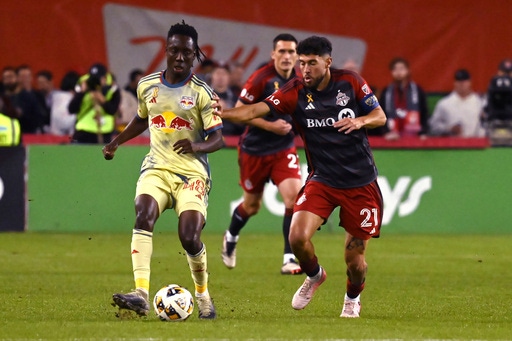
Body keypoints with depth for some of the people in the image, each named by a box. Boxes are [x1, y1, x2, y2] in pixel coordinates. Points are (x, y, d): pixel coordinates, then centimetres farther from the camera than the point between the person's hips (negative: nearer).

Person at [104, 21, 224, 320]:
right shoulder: (147, 86, 8)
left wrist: (196, 146, -27)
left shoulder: (202, 92, -4)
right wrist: (116, 142, 18)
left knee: (190, 238, -16)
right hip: (157, 168, 3)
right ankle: (141, 295, -37)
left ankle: (203, 295, 14)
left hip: (192, 173, -3)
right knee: (143, 215, -26)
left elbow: (218, 139, -7)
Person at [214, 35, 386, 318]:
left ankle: (353, 298, 35)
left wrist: (359, 121, -20)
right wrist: (221, 113, -35)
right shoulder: (295, 93, -7)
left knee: (355, 260, 1)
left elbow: (380, 116, 3)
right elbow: (256, 110, -18)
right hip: (322, 180, 1)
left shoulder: (350, 82, -5)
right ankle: (314, 276, 13)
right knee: (298, 237, -21)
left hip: (360, 183, -1)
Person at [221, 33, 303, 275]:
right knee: (252, 205, 13)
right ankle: (231, 237, 47)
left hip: (284, 149, 3)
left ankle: (290, 259, -14)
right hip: (255, 150, -3)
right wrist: (270, 125, -22)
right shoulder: (261, 78, -17)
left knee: (294, 196, -19)